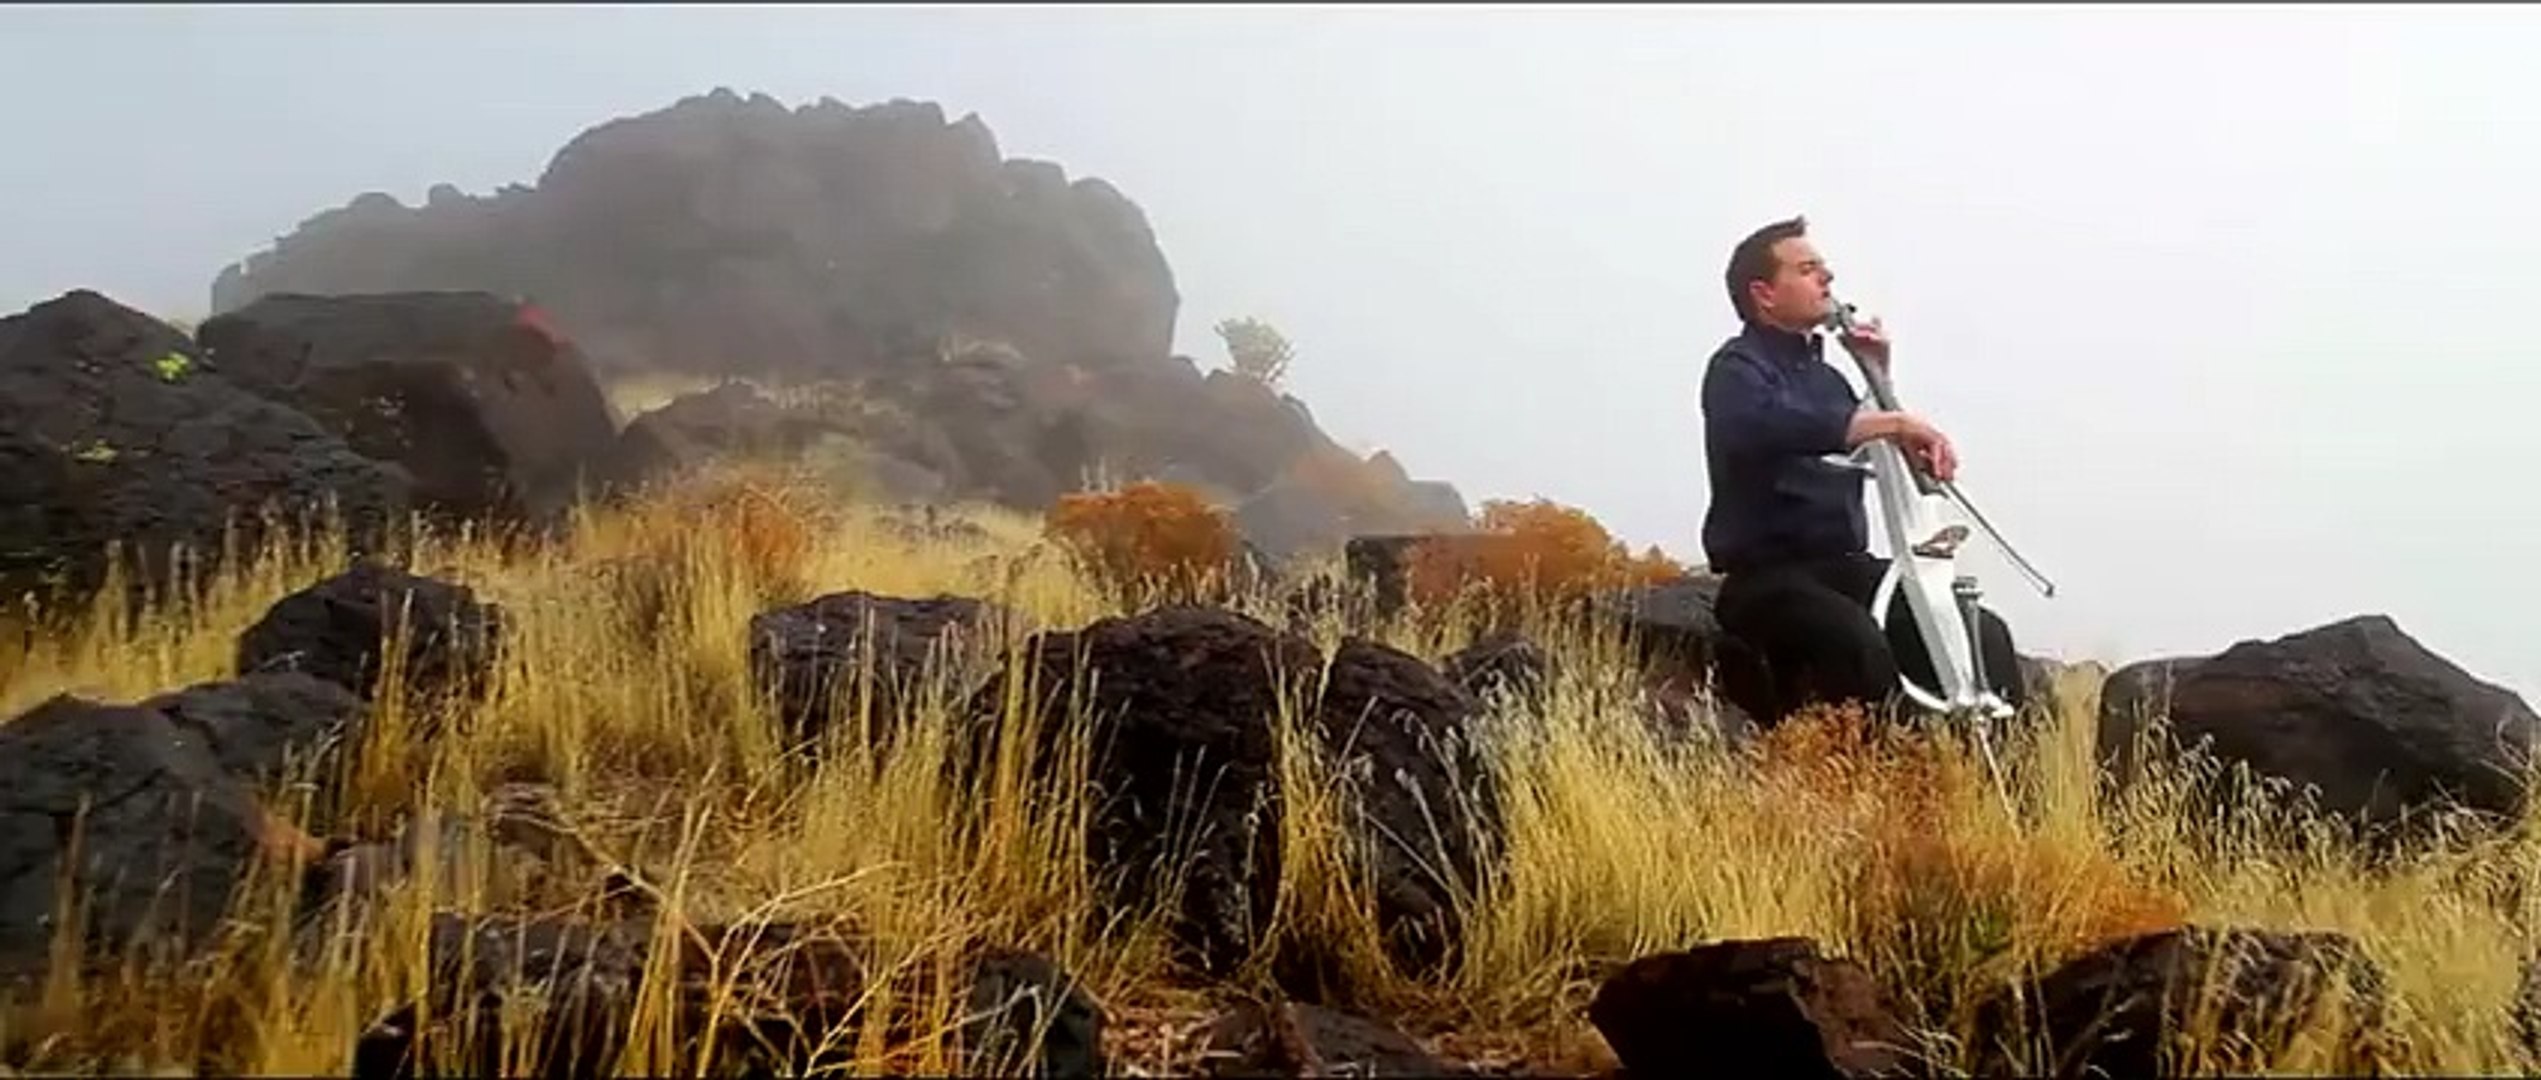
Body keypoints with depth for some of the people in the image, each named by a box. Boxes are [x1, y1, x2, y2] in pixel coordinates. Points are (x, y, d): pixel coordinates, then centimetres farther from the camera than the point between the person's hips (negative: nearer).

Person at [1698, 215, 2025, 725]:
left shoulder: (1824, 375, 21)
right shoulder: (1738, 368, -4)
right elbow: (1776, 424, -28)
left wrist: (1878, 375, 9)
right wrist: (1894, 422, -29)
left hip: (1844, 567, 8)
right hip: (1768, 577, -8)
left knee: (1984, 634, -8)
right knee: (1860, 647, -36)